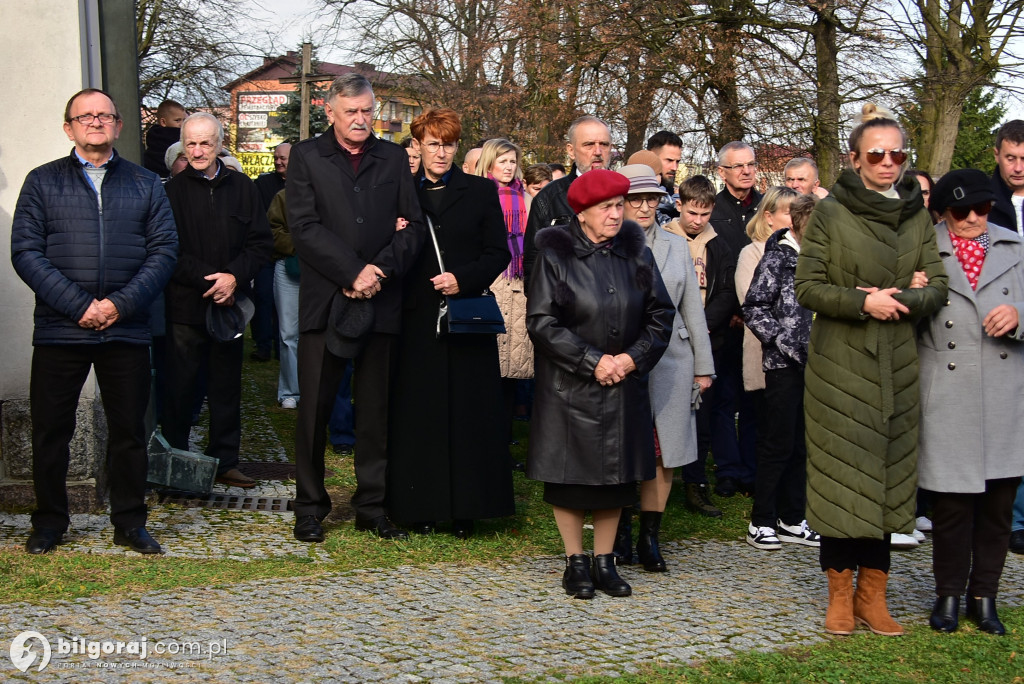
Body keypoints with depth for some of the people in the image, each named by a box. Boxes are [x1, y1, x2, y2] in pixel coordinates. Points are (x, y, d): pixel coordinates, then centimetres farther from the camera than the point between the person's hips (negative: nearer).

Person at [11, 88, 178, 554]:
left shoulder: (145, 184, 12)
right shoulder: (42, 182, 7)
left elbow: (164, 250, 3)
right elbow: (25, 252, -2)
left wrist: (120, 304, -10)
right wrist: (78, 305, -12)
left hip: (127, 329, 1)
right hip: (59, 329, -1)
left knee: (129, 429, 6)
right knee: (50, 430, 5)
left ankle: (129, 523, 18)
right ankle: (49, 523, 19)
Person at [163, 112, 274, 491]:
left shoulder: (242, 187, 7)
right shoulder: (172, 191, 0)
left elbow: (262, 243, 4)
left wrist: (234, 277, -11)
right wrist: (207, 279, -15)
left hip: (230, 303, 3)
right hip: (185, 304, -2)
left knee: (226, 386, 9)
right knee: (180, 385, 0)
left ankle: (224, 461, 19)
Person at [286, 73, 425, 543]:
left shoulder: (394, 159, 12)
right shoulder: (306, 156, 5)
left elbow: (414, 227, 6)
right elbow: (305, 227, -5)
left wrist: (380, 269, -10)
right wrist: (353, 272, -13)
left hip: (381, 302, 2)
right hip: (324, 301, -2)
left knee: (376, 411, 7)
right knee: (314, 410, 1)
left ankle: (373, 508, 16)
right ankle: (310, 509, 12)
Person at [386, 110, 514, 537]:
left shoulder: (480, 192, 6)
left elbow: (499, 253, 3)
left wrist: (463, 278, -11)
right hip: (416, 320, 1)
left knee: (467, 412, 0)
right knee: (417, 413, 2)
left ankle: (464, 509, 8)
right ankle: (420, 506, 10)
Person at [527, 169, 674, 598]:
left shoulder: (636, 253, 6)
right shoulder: (555, 255, -5)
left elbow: (660, 314, 7)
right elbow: (541, 321, -10)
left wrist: (634, 357, -8)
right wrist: (592, 361, -15)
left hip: (623, 385, 3)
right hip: (569, 388, -3)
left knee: (616, 474, 7)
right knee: (571, 473, 2)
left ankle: (604, 561, 19)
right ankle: (575, 562, 15)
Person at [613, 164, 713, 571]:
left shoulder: (676, 246, 12)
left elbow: (692, 309, 14)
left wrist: (703, 367, 13)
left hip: (670, 362, 3)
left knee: (663, 452, 4)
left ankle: (650, 538, 14)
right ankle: (622, 532, 17)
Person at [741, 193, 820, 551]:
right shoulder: (777, 259, -9)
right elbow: (753, 307, -11)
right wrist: (781, 341, -15)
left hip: (810, 363, 6)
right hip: (783, 364, -6)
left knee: (800, 445, 11)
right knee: (778, 444, -1)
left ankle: (791, 520, 21)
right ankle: (761, 522, 9)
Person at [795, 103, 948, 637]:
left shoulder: (918, 216, 9)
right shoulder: (830, 213, -2)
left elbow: (937, 288, 5)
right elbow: (807, 288, -6)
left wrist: (898, 299, -13)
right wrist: (861, 301, -19)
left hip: (897, 367, 3)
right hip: (839, 365, -3)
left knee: (887, 476, 6)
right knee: (840, 475, 0)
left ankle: (872, 594, 16)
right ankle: (840, 593, 11)